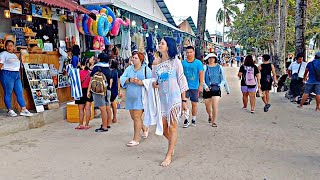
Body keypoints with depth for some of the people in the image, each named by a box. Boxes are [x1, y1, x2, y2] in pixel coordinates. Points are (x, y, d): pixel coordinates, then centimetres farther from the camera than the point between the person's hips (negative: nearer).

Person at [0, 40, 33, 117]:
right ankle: (10, 110, 5)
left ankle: (24, 110, 5)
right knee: (8, 93, -2)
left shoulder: (14, 55, 22)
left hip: (17, 75, 7)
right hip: (7, 74, -7)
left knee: (20, 92, 4)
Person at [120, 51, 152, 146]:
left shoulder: (146, 69, 0)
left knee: (137, 117, -8)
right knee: (134, 116, 13)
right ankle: (144, 129, 40)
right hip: (130, 96, 6)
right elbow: (122, 78, 3)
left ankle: (136, 139, 1)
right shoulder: (128, 69, 13)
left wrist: (141, 82, -22)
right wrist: (129, 80, -16)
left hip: (140, 97, -6)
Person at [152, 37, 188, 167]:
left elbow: (181, 81, -2)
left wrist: (184, 100, -3)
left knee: (172, 126, -1)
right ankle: (172, 143, 39)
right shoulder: (156, 62, 8)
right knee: (162, 126, 8)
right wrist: (153, 84, -7)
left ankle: (169, 155, 8)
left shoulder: (175, 61, -3)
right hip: (161, 97, 5)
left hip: (174, 97, -4)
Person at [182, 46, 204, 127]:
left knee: (194, 104, 9)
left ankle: (193, 119, 24)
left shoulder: (198, 62, -1)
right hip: (185, 86, 0)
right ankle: (186, 120, 3)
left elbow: (201, 74, -1)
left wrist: (201, 85, -7)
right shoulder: (183, 62, 3)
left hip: (195, 87, 0)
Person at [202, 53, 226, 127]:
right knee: (208, 106, 13)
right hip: (207, 89, 1)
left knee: (215, 106, -11)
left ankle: (214, 122, -1)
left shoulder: (219, 67, 5)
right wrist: (206, 87, -14)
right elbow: (202, 79, 0)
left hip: (216, 89, -1)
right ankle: (210, 116, 43)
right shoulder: (205, 67, 2)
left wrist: (220, 85, -7)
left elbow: (223, 79, 10)